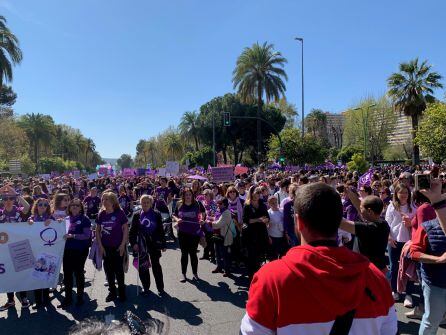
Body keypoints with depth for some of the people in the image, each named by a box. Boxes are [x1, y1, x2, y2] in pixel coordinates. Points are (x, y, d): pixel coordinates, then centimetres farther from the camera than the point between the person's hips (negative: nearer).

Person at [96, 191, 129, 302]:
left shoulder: (119, 213, -11)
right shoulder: (101, 214, 0)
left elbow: (125, 229, -9)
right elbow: (97, 230, 6)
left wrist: (123, 244, -13)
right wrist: (100, 245, -1)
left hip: (118, 246, -4)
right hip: (106, 247, 4)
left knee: (118, 269, 5)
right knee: (108, 269, 11)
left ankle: (122, 292, 21)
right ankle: (112, 292, 26)